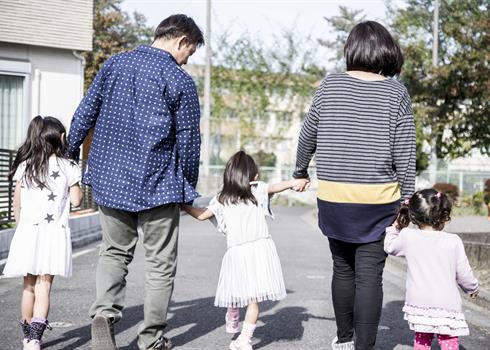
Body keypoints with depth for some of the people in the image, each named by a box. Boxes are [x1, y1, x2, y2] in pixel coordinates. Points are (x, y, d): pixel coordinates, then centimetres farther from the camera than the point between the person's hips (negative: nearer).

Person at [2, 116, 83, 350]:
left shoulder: (25, 165, 5)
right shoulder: (68, 167, -3)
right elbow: (76, 200, -1)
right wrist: (75, 183, 16)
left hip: (28, 231, 3)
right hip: (54, 233, -3)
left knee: (29, 287, 15)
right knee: (43, 287, -6)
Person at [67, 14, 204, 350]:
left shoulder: (114, 65, 5)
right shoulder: (180, 81, -9)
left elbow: (83, 116, 7)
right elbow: (188, 141, -5)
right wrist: (190, 188, 7)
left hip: (109, 179, 4)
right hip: (158, 184, -4)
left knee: (115, 252, 18)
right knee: (161, 263, 10)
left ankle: (105, 313, -4)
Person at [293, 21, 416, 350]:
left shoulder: (330, 85, 1)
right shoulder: (396, 92, -4)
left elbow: (308, 137, 8)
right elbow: (404, 154, -5)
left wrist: (300, 171, 25)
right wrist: (406, 200, 4)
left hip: (334, 198, 2)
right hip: (378, 199, -2)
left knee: (343, 269, 18)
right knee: (369, 275, 1)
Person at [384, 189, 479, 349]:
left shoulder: (408, 236, -5)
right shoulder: (453, 241, -8)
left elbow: (390, 247, 15)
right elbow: (463, 273, 1)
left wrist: (394, 228, 29)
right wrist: (472, 288, 20)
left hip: (418, 301, 2)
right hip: (446, 303, -2)